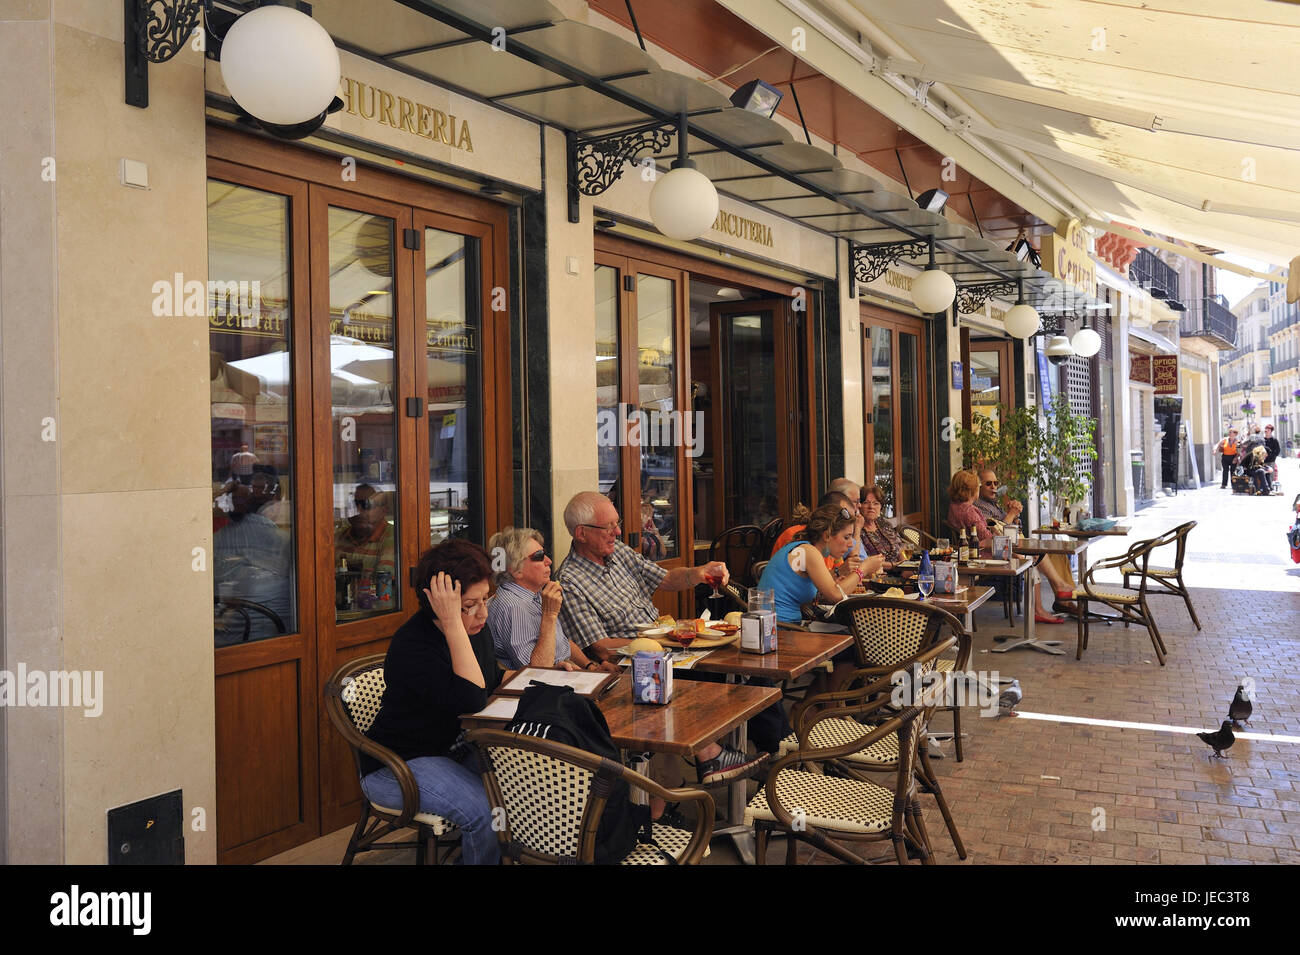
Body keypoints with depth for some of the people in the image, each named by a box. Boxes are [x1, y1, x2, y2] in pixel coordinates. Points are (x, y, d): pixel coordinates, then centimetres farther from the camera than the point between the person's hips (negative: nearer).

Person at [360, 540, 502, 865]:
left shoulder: (476, 626, 1)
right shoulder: (411, 646, -25)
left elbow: (491, 683, 19)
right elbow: (471, 700, -36)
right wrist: (452, 623, -36)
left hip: (457, 749, 8)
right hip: (400, 765, -8)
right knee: (484, 812, -29)